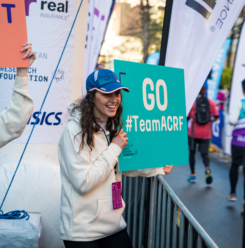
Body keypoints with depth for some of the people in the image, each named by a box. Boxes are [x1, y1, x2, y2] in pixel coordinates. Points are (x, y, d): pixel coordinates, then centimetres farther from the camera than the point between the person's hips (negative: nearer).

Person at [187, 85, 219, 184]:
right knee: (204, 153, 9)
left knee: (192, 152, 15)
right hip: (206, 134, 2)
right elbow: (216, 117, -3)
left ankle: (193, 175, 15)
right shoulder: (211, 103, 0)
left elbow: (187, 117, -4)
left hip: (193, 133, -1)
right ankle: (207, 168, -21)